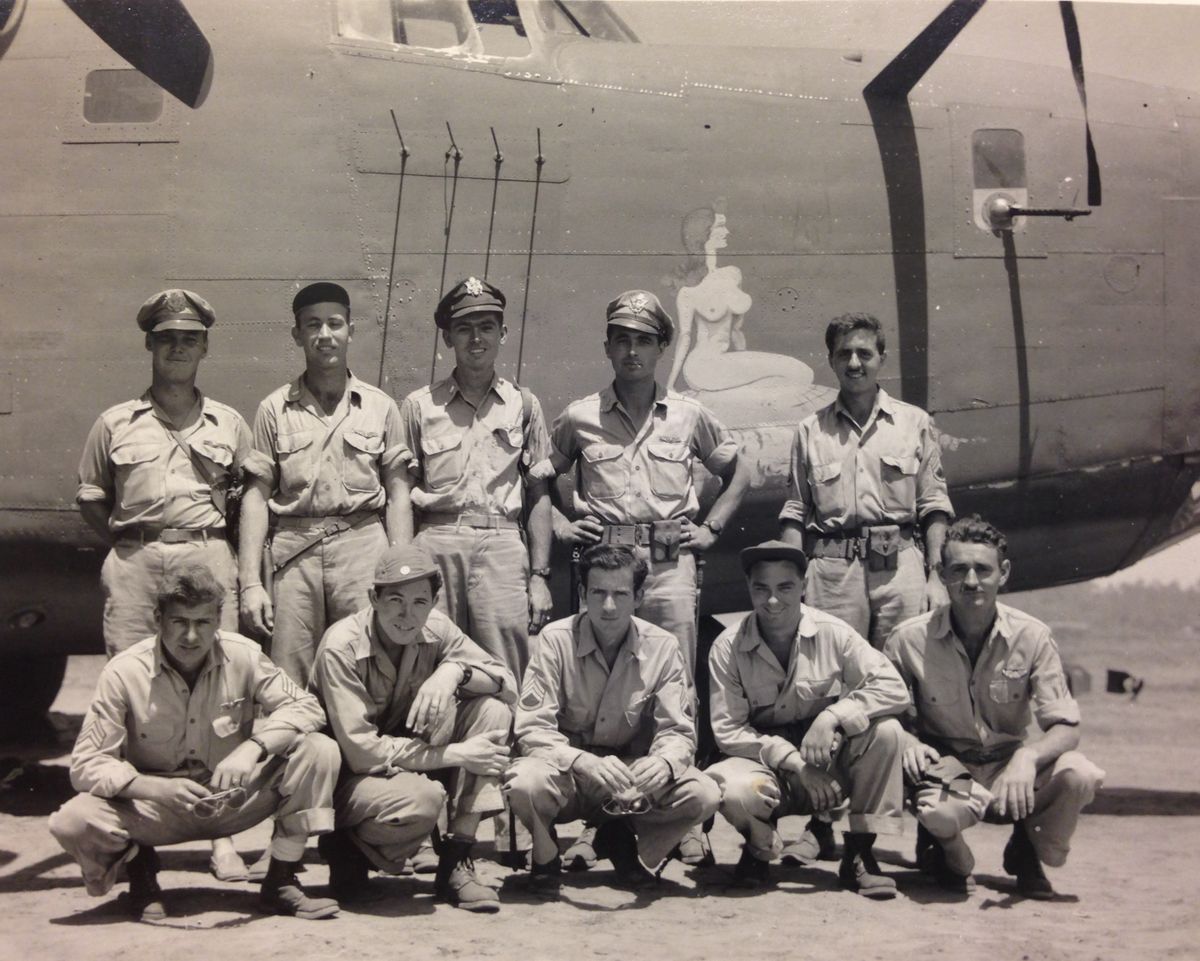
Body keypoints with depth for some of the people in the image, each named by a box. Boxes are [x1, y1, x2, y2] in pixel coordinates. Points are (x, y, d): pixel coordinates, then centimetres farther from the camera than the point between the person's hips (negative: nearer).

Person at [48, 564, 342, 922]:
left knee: (319, 751, -22)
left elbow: (306, 707, -12)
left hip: (234, 800, 2)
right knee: (72, 822, -31)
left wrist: (254, 747, -32)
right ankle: (138, 864, 6)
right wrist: (159, 788, -33)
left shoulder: (242, 655, -11)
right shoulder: (123, 672, -16)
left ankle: (281, 882, -7)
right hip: (156, 808, -1)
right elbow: (87, 764, -17)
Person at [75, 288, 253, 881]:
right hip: (135, 563, 0)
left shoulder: (229, 425, 13)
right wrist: (128, 541, 6)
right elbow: (92, 501, 16)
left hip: (208, 556, 0)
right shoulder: (116, 424, 11)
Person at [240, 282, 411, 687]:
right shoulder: (275, 409, 8)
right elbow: (256, 497, 6)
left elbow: (397, 495, 9)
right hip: (295, 551, 0)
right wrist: (250, 583, -2)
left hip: (363, 547, 0)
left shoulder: (380, 407, 9)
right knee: (289, 688, -1)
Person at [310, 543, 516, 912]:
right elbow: (361, 751, -26)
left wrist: (454, 671, -27)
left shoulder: (435, 628, -7)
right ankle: (347, 847, -3)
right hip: (348, 780, -6)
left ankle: (456, 862, -13)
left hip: (409, 762, 6)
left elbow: (508, 683, -5)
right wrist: (457, 754, -26)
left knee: (492, 709, -15)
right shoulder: (342, 647, -23)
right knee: (422, 798, -37)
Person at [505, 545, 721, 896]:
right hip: (567, 772, -2)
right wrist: (585, 762, -37)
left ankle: (622, 841, 7)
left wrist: (664, 762, -33)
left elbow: (678, 731, -7)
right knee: (525, 783, -36)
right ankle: (546, 853, 1)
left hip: (632, 773, 2)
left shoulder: (662, 647, -6)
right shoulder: (556, 640, -12)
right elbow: (532, 729, -18)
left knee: (704, 796, -24)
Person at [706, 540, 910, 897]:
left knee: (886, 731, -26)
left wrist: (832, 717, -30)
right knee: (734, 791, -36)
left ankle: (859, 854, -12)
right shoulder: (728, 648, -8)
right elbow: (728, 730, -11)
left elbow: (894, 688, -15)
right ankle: (760, 848, 3)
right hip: (767, 766, -1)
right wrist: (792, 760, -23)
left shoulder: (832, 633, -7)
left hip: (831, 764, 1)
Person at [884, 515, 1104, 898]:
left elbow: (1065, 728, -11)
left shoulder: (1032, 636, -10)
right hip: (947, 768, -2)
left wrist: (1027, 757, -33)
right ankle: (945, 851, 3)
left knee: (1079, 776, -30)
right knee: (939, 811, -38)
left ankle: (1026, 851, 4)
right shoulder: (909, 640, -11)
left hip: (1012, 765, 2)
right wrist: (906, 740, -23)